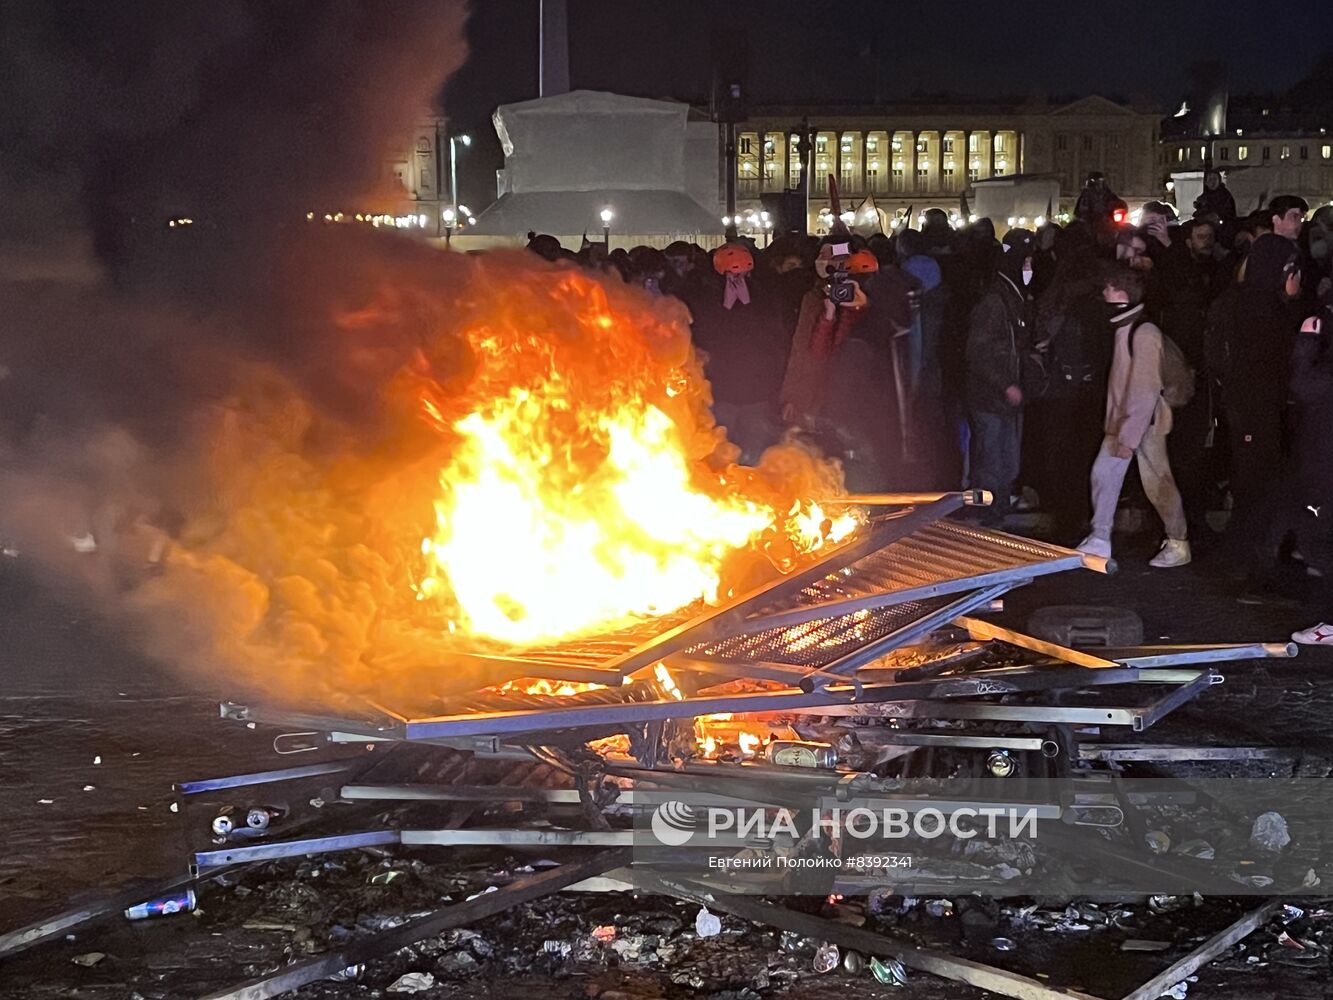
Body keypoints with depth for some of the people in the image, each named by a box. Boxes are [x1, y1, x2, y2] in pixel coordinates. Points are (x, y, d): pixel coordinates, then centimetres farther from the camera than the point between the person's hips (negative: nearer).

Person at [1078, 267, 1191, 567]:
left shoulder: (1144, 333, -18)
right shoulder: (1123, 330, 10)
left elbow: (1146, 389, -21)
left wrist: (1130, 435, -21)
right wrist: (1117, 427, 13)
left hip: (1145, 421, -9)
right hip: (1121, 419, 9)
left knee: (1158, 484, -1)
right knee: (1103, 473, 5)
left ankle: (1178, 543, 11)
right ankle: (1099, 539, 12)